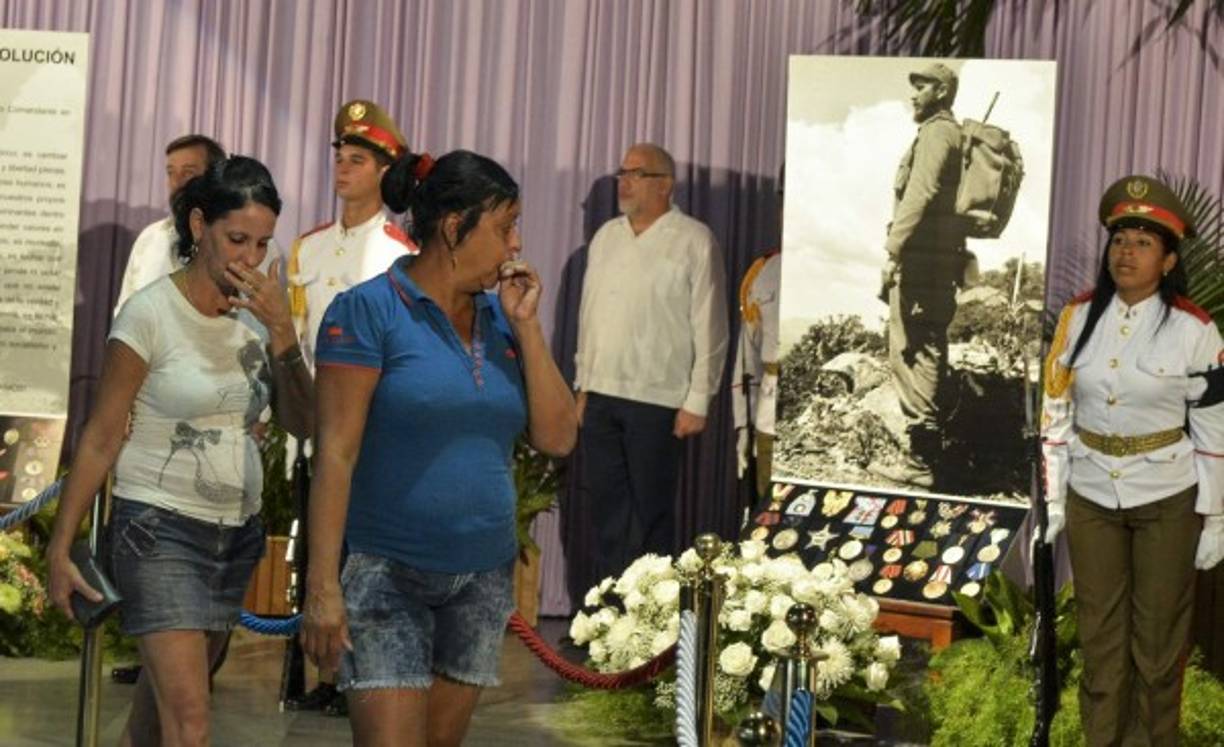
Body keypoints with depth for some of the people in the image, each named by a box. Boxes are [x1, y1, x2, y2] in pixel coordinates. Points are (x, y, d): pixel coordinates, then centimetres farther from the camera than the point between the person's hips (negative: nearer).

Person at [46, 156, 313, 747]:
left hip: (236, 534, 6)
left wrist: (282, 335, -14)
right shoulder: (152, 313, -12)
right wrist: (60, 548, -9)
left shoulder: (257, 313, 5)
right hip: (161, 530, -6)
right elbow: (101, 438, -9)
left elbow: (301, 424, 0)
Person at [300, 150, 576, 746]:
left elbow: (558, 439, 5)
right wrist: (322, 585, -17)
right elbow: (336, 453, -12)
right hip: (388, 574, -6)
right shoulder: (369, 310, -8)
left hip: (482, 580, 6)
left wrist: (526, 326, -2)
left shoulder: (500, 319, 9)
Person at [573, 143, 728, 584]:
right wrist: (584, 385, 14)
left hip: (657, 402, -6)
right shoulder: (606, 237, 14)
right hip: (602, 398, 6)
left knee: (650, 515, -1)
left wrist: (697, 401, -11)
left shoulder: (693, 241, -5)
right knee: (606, 509, 9)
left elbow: (709, 326, -8)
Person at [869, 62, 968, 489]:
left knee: (910, 354, -11)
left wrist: (893, 249, -25)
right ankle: (929, 450, 18)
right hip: (944, 260, 10)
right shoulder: (955, 134, 21)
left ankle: (919, 462, -13)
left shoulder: (936, 133, -10)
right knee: (929, 354, 13)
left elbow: (918, 195, -22)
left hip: (920, 260, -10)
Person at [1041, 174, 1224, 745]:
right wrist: (1052, 501, 3)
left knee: (1158, 637, 8)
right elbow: (1056, 414, 4)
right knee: (1099, 634, 12)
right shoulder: (1078, 317, -2)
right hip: (1090, 496, 3)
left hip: (1167, 500, -3)